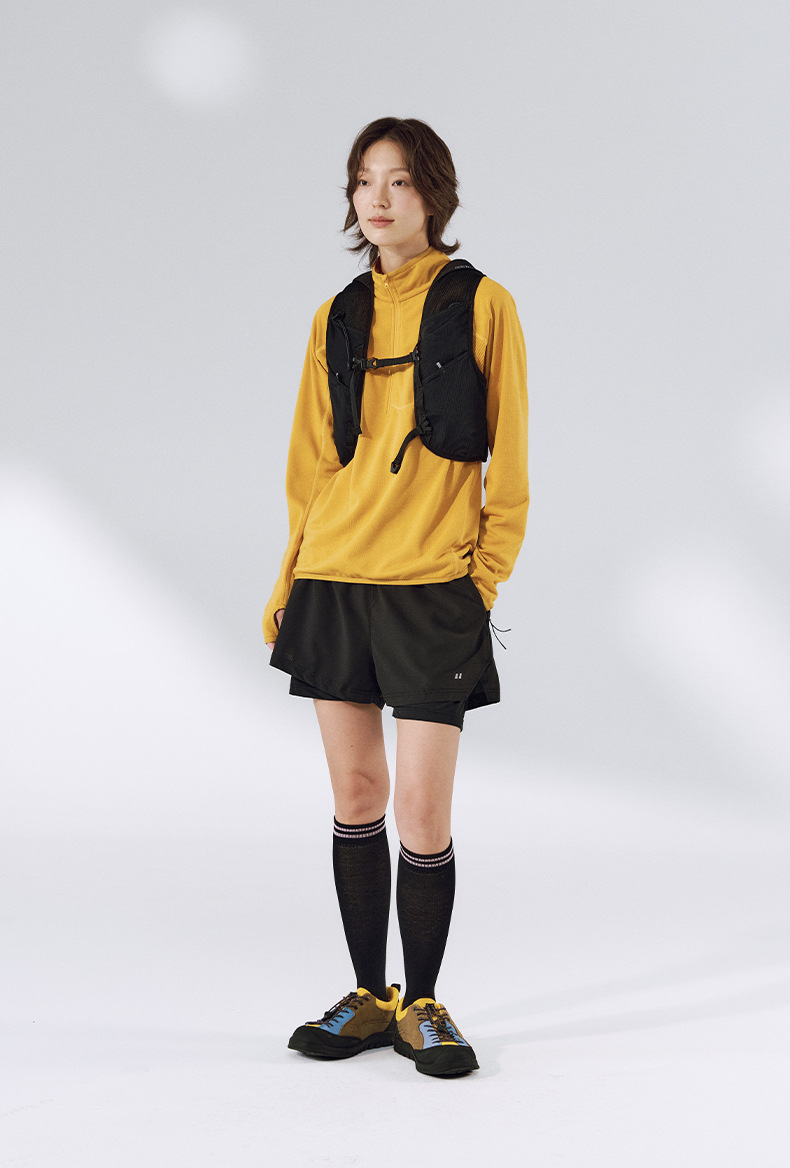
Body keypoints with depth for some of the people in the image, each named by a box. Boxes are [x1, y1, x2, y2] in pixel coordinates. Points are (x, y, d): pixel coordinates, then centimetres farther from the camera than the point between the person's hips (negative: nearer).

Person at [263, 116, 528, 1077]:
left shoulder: (481, 304, 0)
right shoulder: (336, 319, 11)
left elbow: (508, 463, 0)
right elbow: (311, 467, 13)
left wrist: (486, 576, -6)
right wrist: (289, 583, 7)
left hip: (432, 591, -4)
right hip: (333, 583, 4)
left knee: (421, 814, -5)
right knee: (355, 798, 8)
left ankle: (422, 1005, 13)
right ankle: (371, 998, 21)